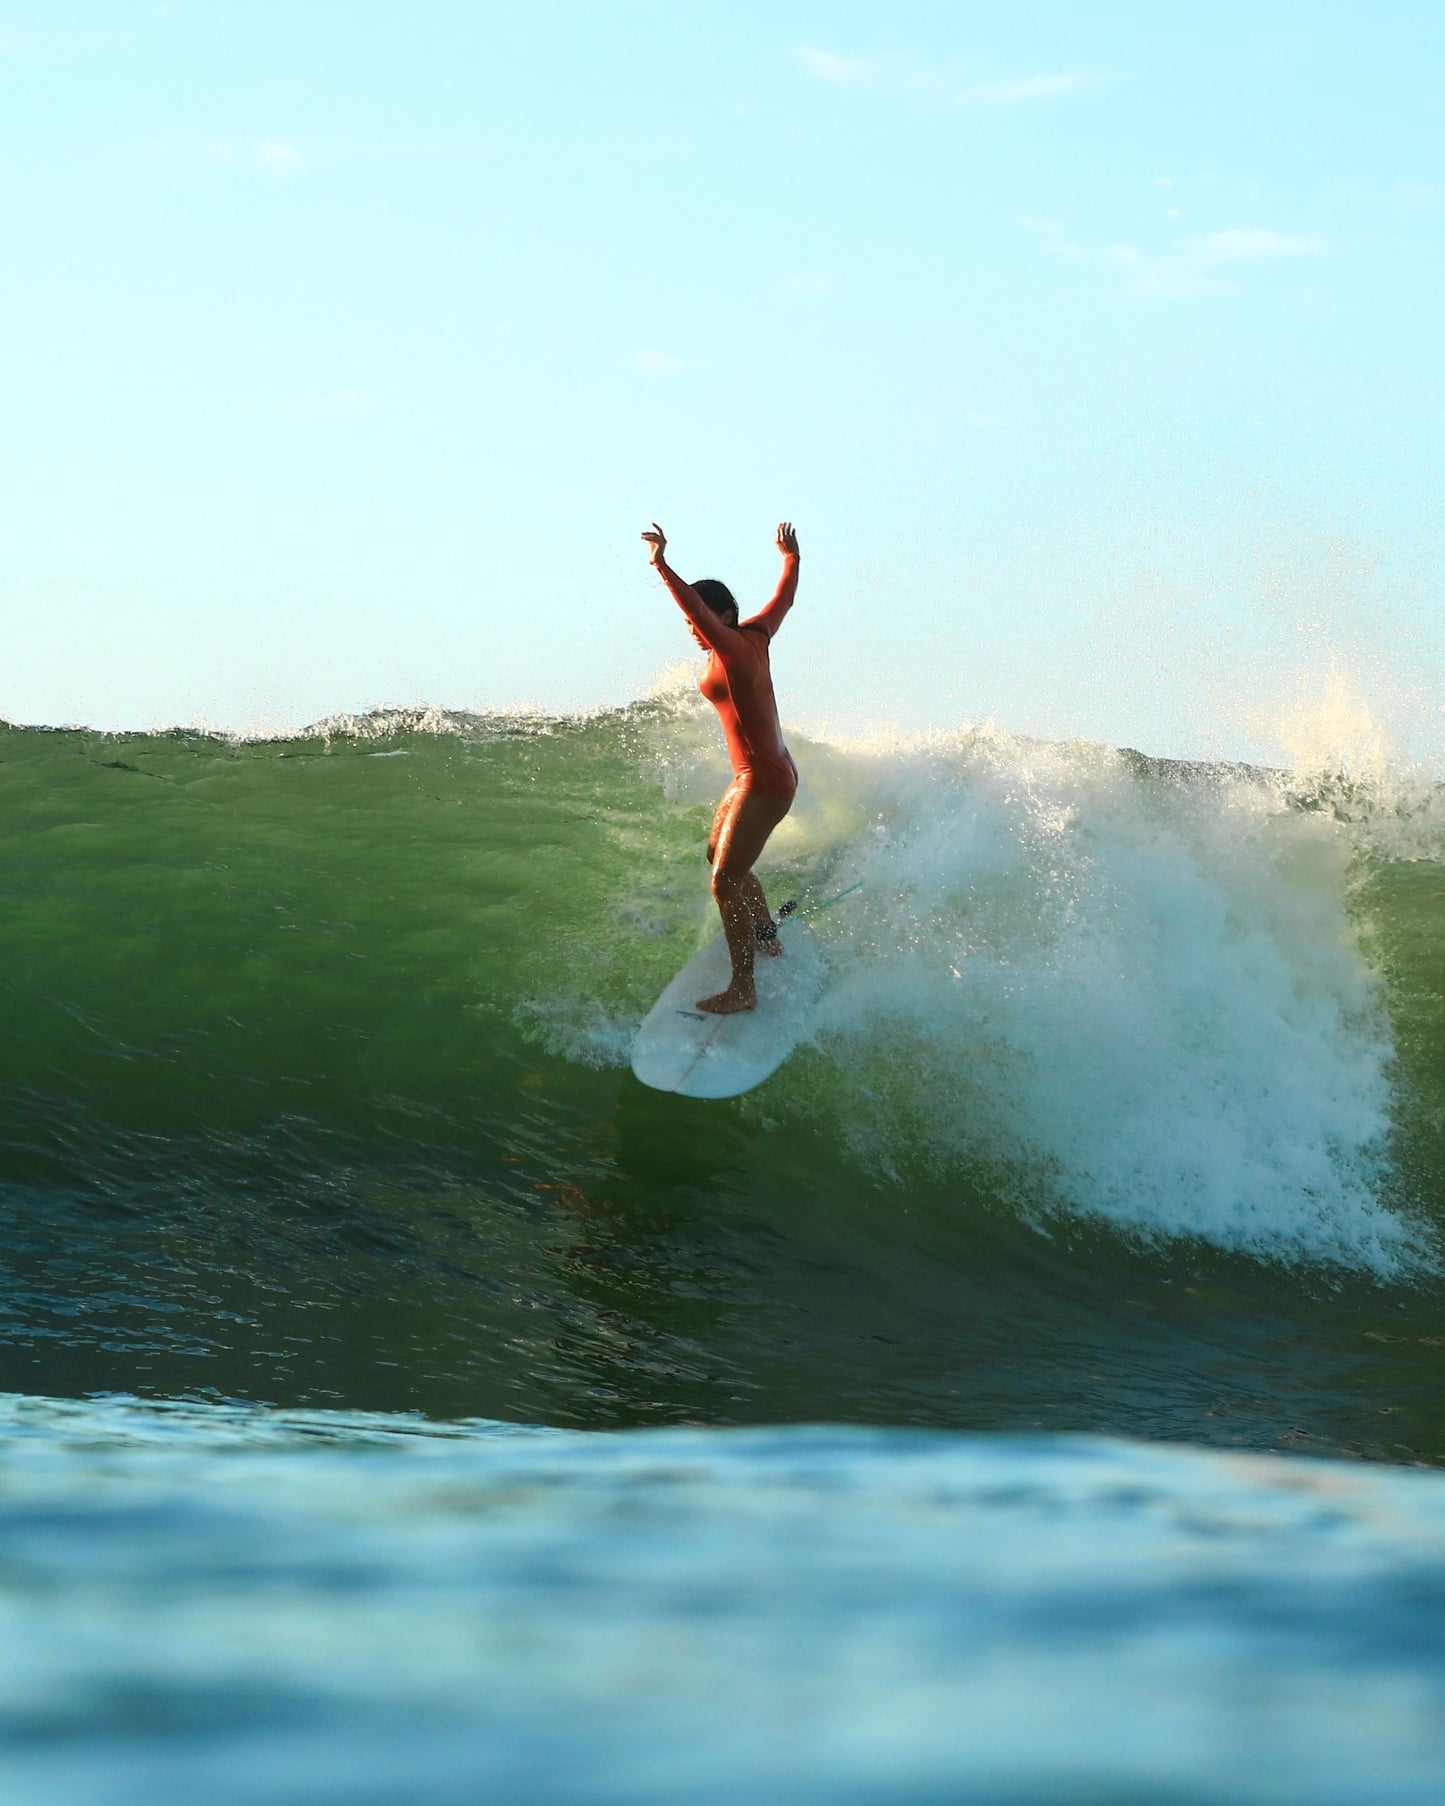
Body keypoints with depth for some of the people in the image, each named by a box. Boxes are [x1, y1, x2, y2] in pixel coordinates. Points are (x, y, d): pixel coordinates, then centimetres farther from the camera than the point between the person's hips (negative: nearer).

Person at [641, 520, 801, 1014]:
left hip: (764, 781, -11)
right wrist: (790, 559, 42)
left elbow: (698, 609, -38)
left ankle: (743, 989, -10)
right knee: (720, 856, 29)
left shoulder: (734, 648, -19)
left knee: (726, 882, -13)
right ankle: (767, 938, 48)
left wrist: (662, 567, -47)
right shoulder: (756, 636, 4)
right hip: (760, 775, 11)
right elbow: (783, 599, 24)